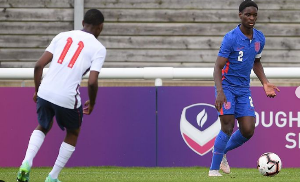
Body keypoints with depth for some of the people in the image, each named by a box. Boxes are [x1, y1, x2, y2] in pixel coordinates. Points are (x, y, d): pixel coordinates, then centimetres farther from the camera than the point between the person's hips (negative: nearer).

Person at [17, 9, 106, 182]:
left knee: (43, 127, 30)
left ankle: (27, 163, 6)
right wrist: (92, 104, 10)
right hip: (67, 98, -3)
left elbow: (39, 65, 6)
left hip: (45, 93, 3)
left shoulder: (62, 36, 12)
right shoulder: (99, 48, 1)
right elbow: (92, 82, -9)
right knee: (73, 133, 25)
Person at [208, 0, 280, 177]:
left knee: (248, 130, -3)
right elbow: (218, 67, -17)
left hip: (244, 89, 6)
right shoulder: (231, 38, -16)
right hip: (227, 87, -6)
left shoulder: (259, 38, 3)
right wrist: (219, 92, -30)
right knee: (228, 127, -14)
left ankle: (222, 152, 23)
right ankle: (214, 170, -4)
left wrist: (265, 83, 6)